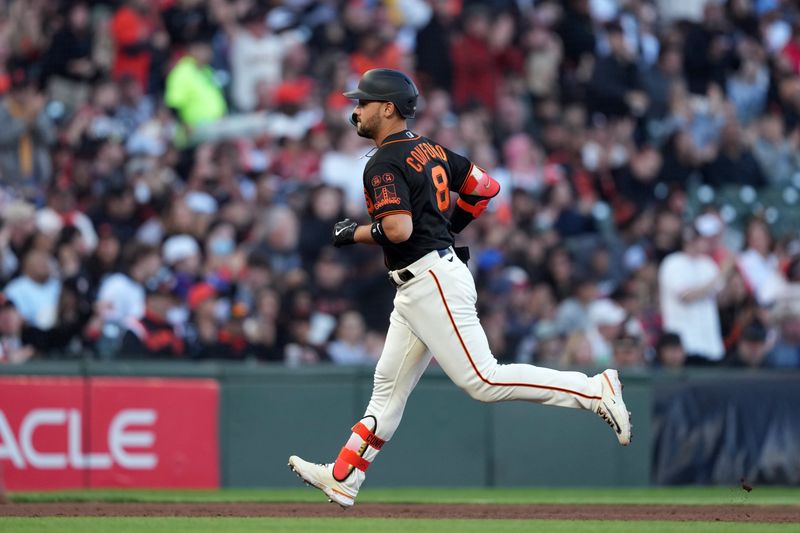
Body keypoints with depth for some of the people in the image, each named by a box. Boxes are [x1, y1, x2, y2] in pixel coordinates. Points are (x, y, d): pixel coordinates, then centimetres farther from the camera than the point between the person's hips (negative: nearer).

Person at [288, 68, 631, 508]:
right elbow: (485, 187, 20)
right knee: (388, 385, 13)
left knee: (482, 380, -13)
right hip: (416, 289, 11)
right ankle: (342, 479, 18)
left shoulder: (384, 164, -15)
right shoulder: (429, 150, 13)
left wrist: (352, 234, -11)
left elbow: (398, 229, -28)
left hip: (430, 283, -11)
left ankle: (594, 390, -15)